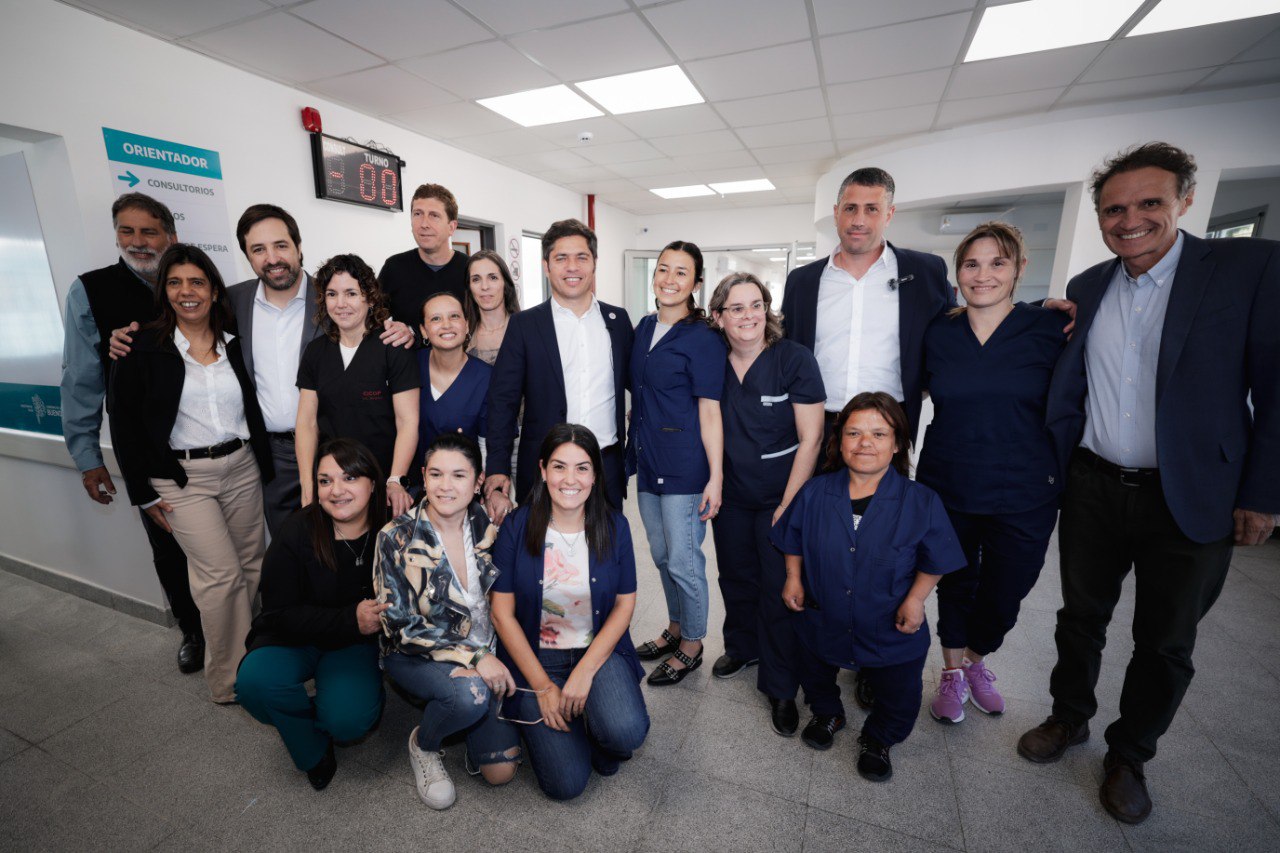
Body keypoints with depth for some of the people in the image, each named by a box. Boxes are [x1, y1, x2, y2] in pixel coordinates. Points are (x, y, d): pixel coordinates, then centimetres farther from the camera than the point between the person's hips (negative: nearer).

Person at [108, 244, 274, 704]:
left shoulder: (235, 345, 6)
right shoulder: (143, 349, -3)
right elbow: (124, 424, -1)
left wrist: (264, 467, 6)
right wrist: (144, 492, -3)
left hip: (242, 467, 3)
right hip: (182, 477, -3)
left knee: (251, 566, 8)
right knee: (221, 574, -5)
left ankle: (254, 660, 27)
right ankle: (230, 680, 13)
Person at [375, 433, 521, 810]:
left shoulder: (488, 524, -7)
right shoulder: (397, 538, -15)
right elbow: (401, 627, -15)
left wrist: (490, 656, -5)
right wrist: (473, 657, -22)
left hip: (485, 653, 2)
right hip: (417, 656, -2)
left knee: (501, 770, -8)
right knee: (470, 693, -33)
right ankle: (422, 745, 1)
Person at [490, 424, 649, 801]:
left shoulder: (614, 526, -8)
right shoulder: (517, 526, -12)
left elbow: (624, 604, -3)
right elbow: (503, 614, -8)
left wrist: (584, 672, -13)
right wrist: (543, 687, -10)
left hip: (599, 650, 1)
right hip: (535, 657, -1)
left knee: (627, 732, -26)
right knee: (566, 783, -12)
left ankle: (599, 727, 11)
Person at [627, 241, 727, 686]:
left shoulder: (702, 339, -11)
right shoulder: (644, 328, 10)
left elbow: (709, 413, -14)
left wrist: (715, 477, -17)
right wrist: (633, 448, 15)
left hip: (684, 465, -7)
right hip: (647, 460, 7)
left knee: (683, 561, 4)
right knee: (661, 554, 19)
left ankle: (691, 645, 28)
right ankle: (675, 627, 41)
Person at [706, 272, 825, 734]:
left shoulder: (794, 358, -13)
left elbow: (811, 437, -12)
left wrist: (788, 505, -14)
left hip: (781, 497, -4)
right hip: (730, 496, 4)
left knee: (779, 590, 4)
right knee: (736, 579, 19)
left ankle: (780, 687, 25)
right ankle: (742, 647, 46)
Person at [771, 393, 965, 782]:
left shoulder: (921, 502, -17)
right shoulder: (814, 493, -11)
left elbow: (934, 560, -5)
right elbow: (793, 541, 4)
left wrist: (916, 598, -15)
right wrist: (793, 579, -4)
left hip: (891, 632, -1)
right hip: (824, 621, 2)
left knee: (900, 702, 13)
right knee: (814, 675, 23)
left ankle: (878, 739, 45)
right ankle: (827, 713, 56)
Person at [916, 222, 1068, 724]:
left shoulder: (1050, 329, -5)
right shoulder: (937, 334, -1)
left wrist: (1052, 471, -2)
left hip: (1023, 495, -1)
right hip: (946, 488, 1)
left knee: (1005, 593, 12)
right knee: (955, 583, 16)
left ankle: (976, 659, 43)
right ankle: (953, 670, 39)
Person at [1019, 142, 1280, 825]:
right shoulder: (1086, 289, 4)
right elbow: (1066, 392, 7)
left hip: (1191, 500, -2)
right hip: (1093, 488, 3)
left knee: (1165, 645, 13)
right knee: (1081, 616, 17)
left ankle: (1128, 755, 36)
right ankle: (1070, 717, 40)